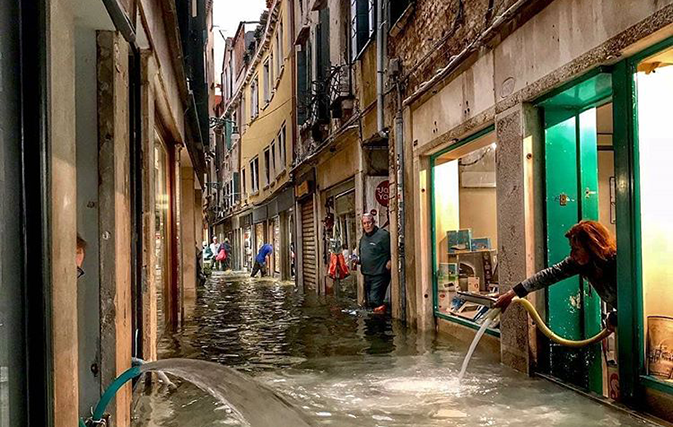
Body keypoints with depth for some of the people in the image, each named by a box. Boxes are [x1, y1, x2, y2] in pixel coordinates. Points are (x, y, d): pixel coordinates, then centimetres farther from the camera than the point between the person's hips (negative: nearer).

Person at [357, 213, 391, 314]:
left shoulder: (383, 235, -11)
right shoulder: (363, 238, 15)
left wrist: (389, 263, -24)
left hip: (379, 274, -8)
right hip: (367, 274, 9)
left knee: (375, 299, -17)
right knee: (369, 302, 13)